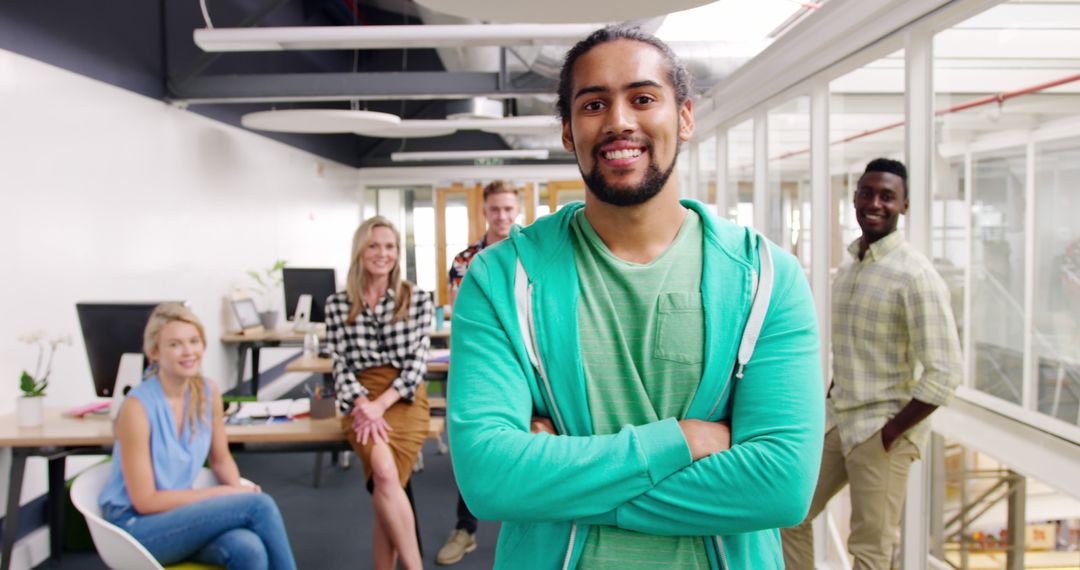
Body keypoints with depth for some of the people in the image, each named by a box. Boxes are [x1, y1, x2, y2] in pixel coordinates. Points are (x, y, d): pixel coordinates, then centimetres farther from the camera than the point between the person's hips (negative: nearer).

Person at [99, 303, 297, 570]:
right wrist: (222, 493, -17)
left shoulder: (209, 393, -1)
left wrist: (239, 488, -9)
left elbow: (221, 459, 13)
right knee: (259, 505, -25)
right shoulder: (137, 407, -19)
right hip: (136, 527, -5)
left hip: (179, 513, 5)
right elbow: (145, 501, -16)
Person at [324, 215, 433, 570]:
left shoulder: (418, 300, 5)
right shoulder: (337, 305, 8)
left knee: (384, 480, -24)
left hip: (404, 398, 0)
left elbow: (417, 362, -1)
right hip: (361, 400, 0)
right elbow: (341, 366, 3)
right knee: (385, 473, -28)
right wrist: (363, 405, -15)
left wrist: (382, 404, -14)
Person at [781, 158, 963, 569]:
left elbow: (944, 375, -19)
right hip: (838, 420, 7)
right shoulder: (849, 266, 9)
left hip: (881, 430, -7)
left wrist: (890, 433, -16)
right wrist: (828, 401, 11)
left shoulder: (915, 276, -15)